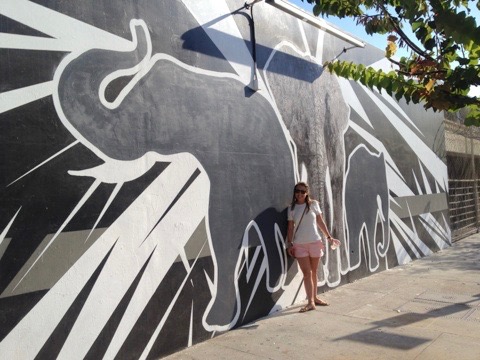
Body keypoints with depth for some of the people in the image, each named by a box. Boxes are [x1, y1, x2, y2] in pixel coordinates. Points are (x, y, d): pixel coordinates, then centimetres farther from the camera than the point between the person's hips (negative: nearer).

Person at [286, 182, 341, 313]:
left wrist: (329, 237, 7)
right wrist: (289, 244, -1)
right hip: (299, 244, 0)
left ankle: (314, 298, 25)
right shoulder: (292, 208, 1)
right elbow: (291, 227, 3)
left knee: (313, 272, 11)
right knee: (307, 273, -3)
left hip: (315, 242, 1)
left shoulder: (313, 204, 0)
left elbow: (320, 222, 6)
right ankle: (310, 302, 0)